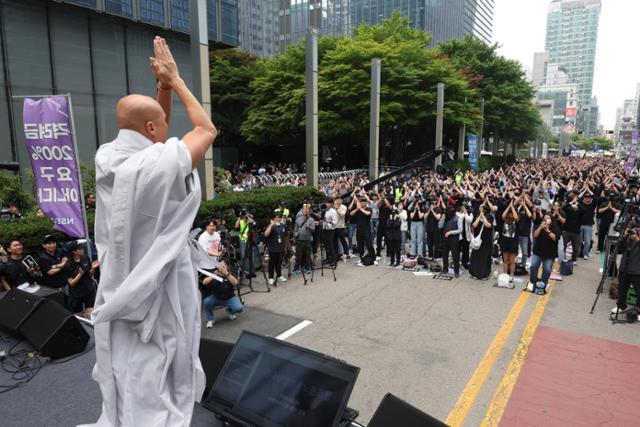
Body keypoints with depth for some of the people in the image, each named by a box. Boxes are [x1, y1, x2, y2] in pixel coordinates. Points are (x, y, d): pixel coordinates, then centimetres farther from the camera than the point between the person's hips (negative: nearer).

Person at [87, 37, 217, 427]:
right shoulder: (161, 163, -22)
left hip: (120, 299, 7)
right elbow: (207, 130, -6)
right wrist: (175, 80, 2)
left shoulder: (107, 157, -2)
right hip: (156, 300, -7)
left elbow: (152, 135, 15)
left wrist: (163, 87, 8)